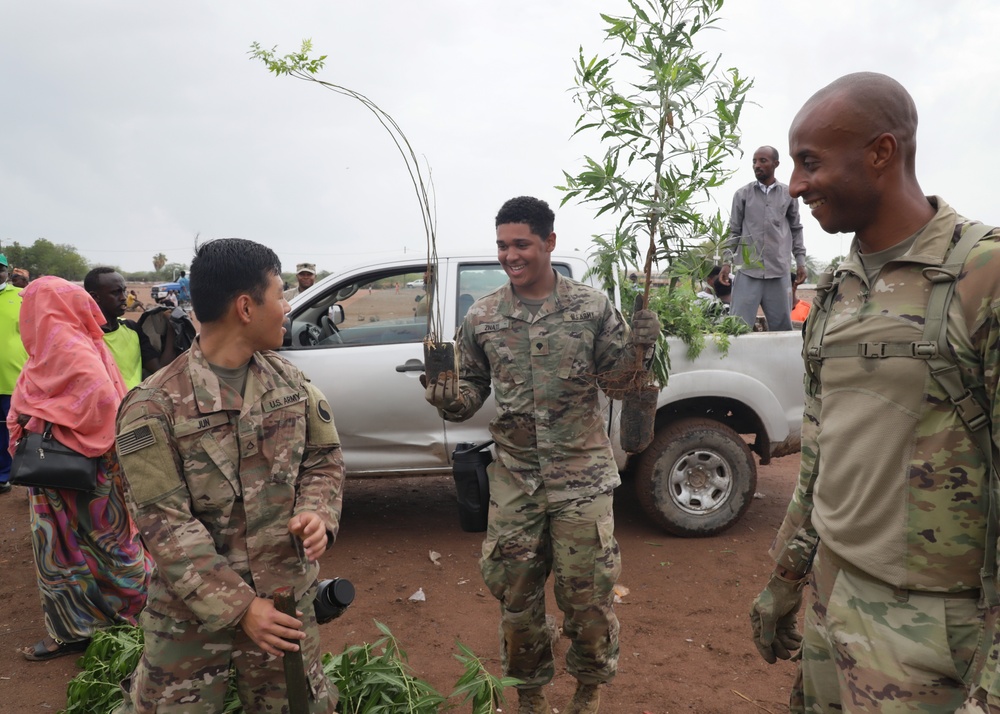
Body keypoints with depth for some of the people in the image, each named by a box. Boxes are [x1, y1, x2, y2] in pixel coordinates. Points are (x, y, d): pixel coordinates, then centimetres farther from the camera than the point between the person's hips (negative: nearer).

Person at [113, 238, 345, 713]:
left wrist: (318, 512, -14)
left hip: (287, 600, 4)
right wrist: (239, 606, -19)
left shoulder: (288, 381, 0)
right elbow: (164, 524, -17)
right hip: (191, 615, -4)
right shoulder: (155, 406, -16)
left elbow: (324, 456, 7)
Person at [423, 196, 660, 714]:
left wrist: (638, 349, -16)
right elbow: (471, 389, 7)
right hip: (514, 481, 2)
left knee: (586, 593, 9)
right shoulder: (481, 317, 1)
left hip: (582, 477, -1)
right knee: (516, 594, 13)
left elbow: (614, 378, 3)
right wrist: (446, 394, -15)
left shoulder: (592, 307, -3)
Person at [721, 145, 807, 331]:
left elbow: (796, 230, 15)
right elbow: (733, 231, 7)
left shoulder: (788, 195, 9)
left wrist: (800, 261, 9)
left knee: (782, 327, 8)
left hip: (779, 273, 1)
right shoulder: (742, 194, 6)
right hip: (747, 271, -1)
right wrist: (727, 262, -3)